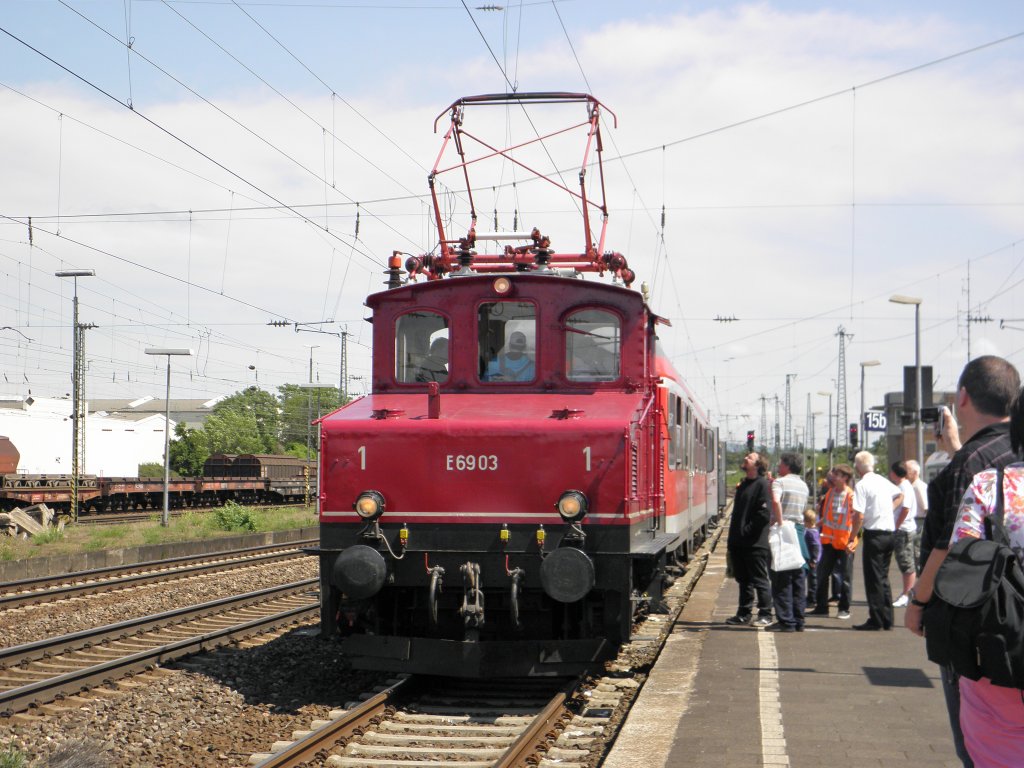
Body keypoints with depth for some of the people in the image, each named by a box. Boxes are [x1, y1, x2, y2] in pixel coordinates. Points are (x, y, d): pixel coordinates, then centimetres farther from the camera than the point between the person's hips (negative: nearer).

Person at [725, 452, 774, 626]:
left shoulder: (762, 485, -10)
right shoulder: (742, 485, 16)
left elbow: (764, 513, -18)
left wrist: (747, 530, -17)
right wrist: (733, 536, 14)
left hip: (755, 544, -8)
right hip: (738, 543, 8)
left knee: (760, 580, -1)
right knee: (743, 580, 14)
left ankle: (765, 615, 6)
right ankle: (744, 614, 21)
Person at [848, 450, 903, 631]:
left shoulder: (861, 485, -11)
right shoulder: (883, 481, 11)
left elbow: (859, 516, -17)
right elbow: (900, 495, 30)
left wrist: (852, 536, -8)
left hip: (874, 533, -7)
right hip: (890, 533, 7)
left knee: (873, 578, -1)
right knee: (883, 577, 14)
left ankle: (876, 620, 0)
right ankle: (887, 620, 15)